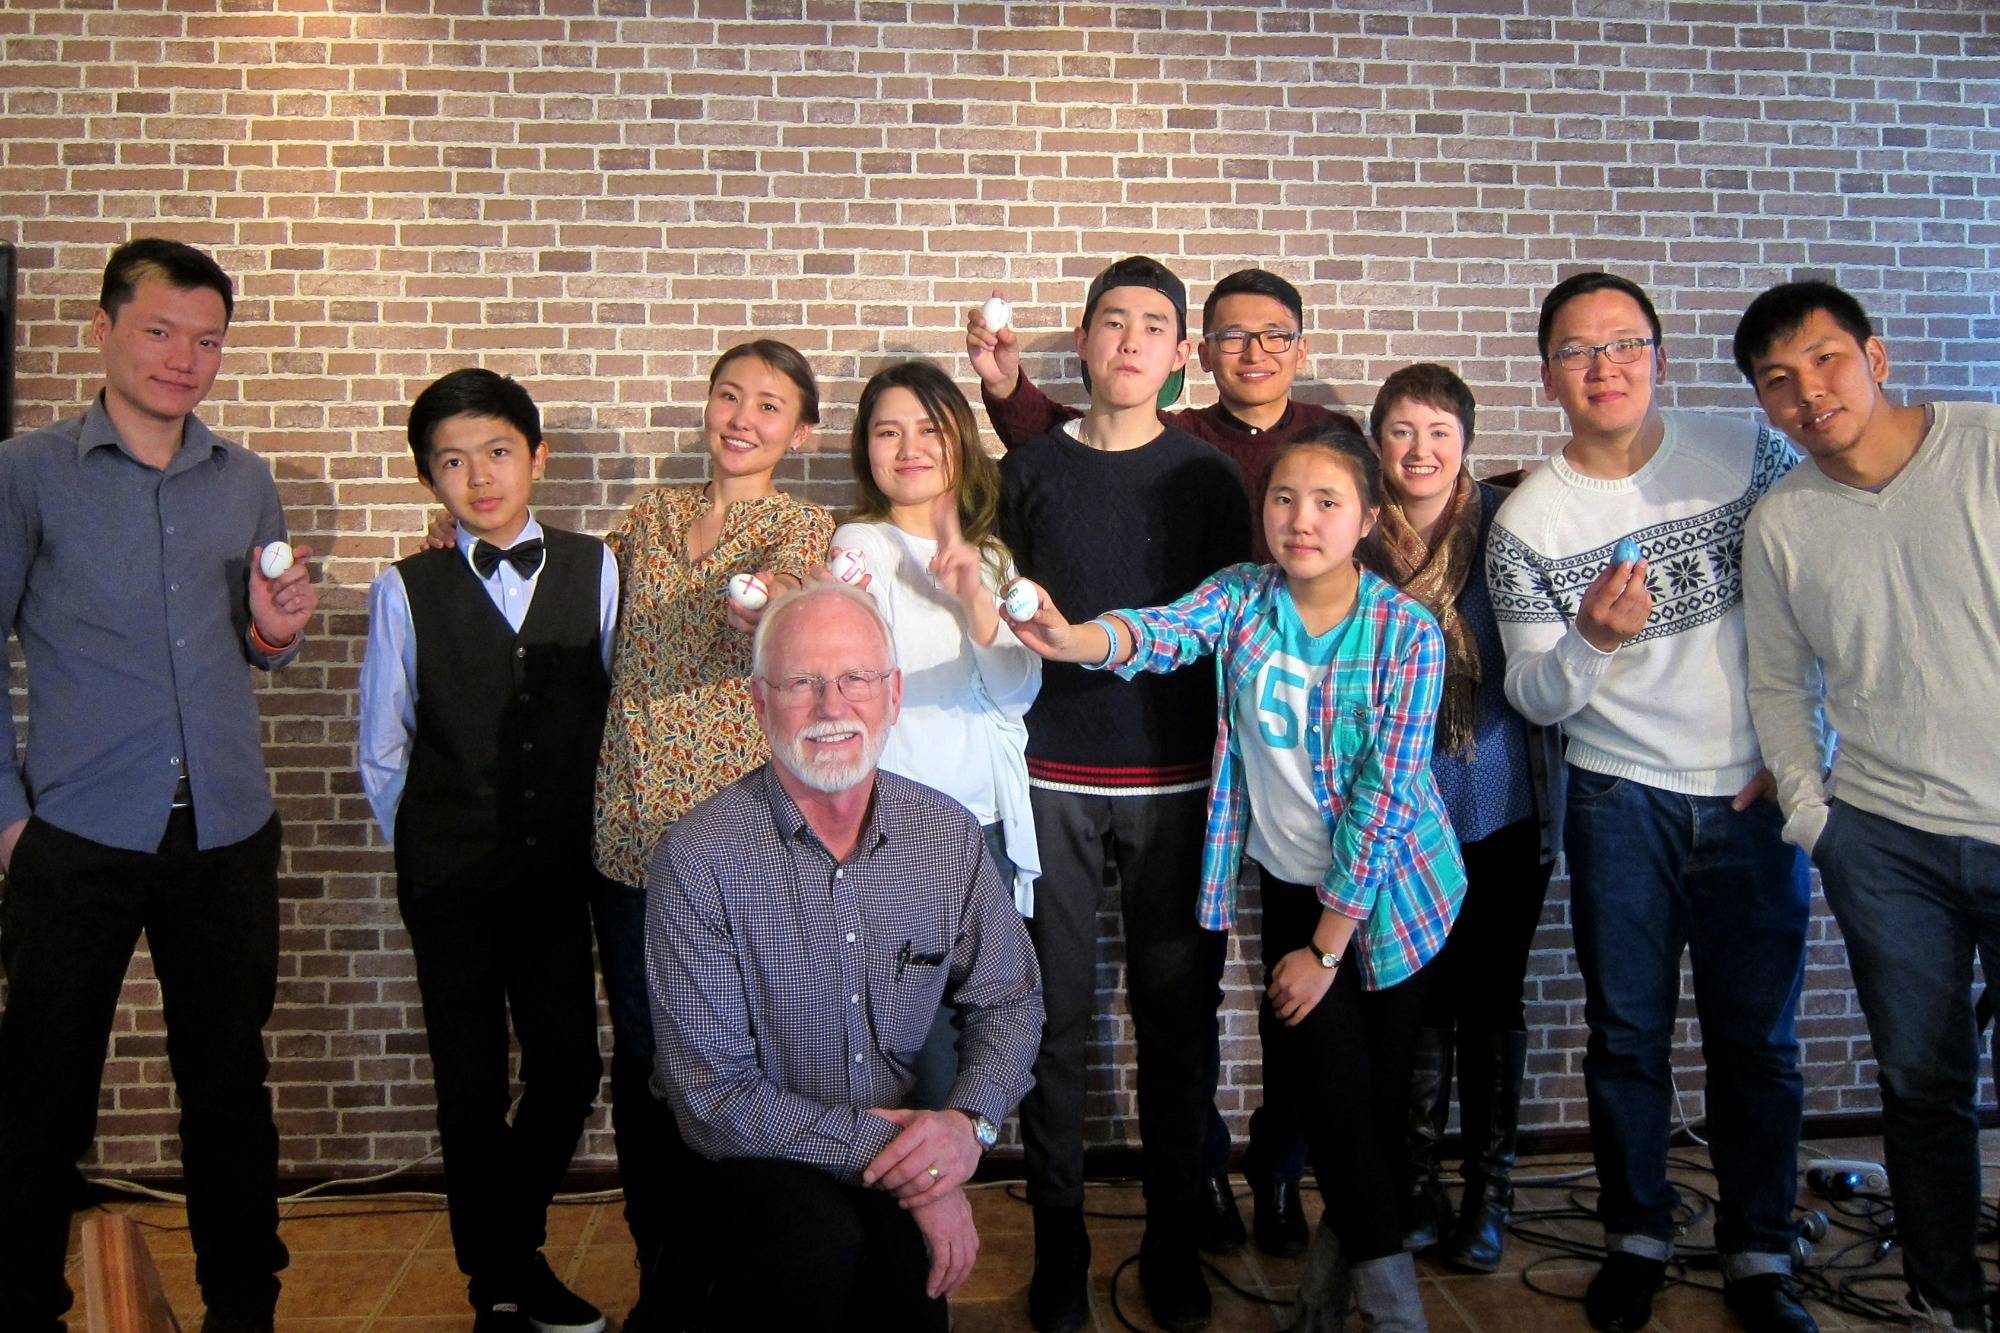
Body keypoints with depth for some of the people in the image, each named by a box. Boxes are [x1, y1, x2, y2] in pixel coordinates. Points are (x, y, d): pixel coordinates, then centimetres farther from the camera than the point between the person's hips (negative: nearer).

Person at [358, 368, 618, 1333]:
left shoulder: (597, 572, -1)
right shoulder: (407, 590, -2)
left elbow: (621, 717, 5)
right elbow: (382, 756, 6)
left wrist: (585, 837, 5)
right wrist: (427, 855, 8)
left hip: (558, 871, 1)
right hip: (450, 881, -1)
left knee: (569, 1070, 6)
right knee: (473, 1087, 8)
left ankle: (517, 1243, 34)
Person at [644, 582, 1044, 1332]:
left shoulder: (950, 836, -4)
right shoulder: (699, 859, -15)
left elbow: (1009, 1001, 7)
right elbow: (711, 1095, -15)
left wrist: (968, 1121, -13)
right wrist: (896, 1158, -19)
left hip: (906, 1145, 3)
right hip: (759, 1157, -3)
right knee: (818, 1240, -32)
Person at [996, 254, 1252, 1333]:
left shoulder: (1208, 477, 6)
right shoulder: (1030, 470, 8)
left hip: (1175, 781, 0)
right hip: (1050, 778, 1)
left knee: (1177, 1016, 5)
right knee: (1053, 1015, 3)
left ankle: (1171, 1243, 21)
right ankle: (1058, 1243, 18)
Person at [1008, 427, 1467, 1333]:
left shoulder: (1407, 632, -16)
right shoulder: (1240, 597, -7)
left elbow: (1383, 801, -17)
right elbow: (1163, 632, -28)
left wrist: (1324, 948, -16)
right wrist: (1070, 638, -51)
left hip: (1386, 887, -2)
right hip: (1289, 879, 2)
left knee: (1374, 1089, 7)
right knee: (1320, 1074, 1)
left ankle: (1359, 1249, 35)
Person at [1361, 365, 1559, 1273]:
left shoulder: (1506, 528, -5)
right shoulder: (1357, 544, -1)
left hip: (1503, 813, -1)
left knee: (1492, 998, 10)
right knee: (1418, 999, 10)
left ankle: (1488, 1190, 26)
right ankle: (1416, 1186, 26)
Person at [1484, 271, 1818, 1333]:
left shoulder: (1751, 453, -3)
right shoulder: (1526, 520, -6)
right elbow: (1534, 699, -4)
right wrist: (1590, 640, -25)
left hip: (1756, 798, 1)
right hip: (1622, 804, 0)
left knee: (1758, 1037, 8)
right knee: (1628, 1033, 8)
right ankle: (1637, 1238, 27)